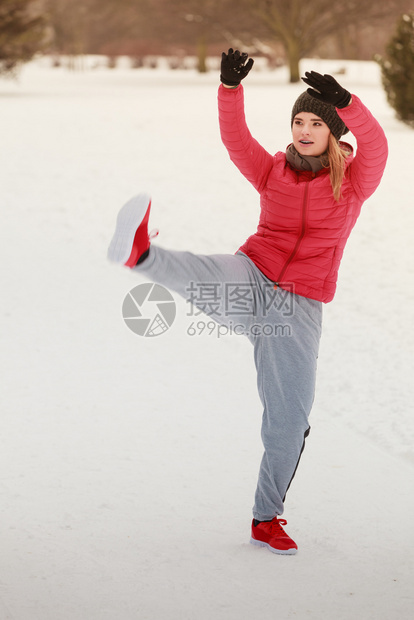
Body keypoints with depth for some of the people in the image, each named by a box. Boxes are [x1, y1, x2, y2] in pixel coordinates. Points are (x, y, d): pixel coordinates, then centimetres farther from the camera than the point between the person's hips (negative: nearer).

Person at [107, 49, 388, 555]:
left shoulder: (353, 181, 4)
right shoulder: (274, 171, 11)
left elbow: (375, 146, -17)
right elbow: (235, 138, -4)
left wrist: (345, 102, -32)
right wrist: (230, 87, -21)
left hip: (299, 306, 0)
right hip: (251, 281, 0)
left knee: (289, 415, 1)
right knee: (209, 273, -37)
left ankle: (266, 519, 17)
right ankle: (139, 252, -68)